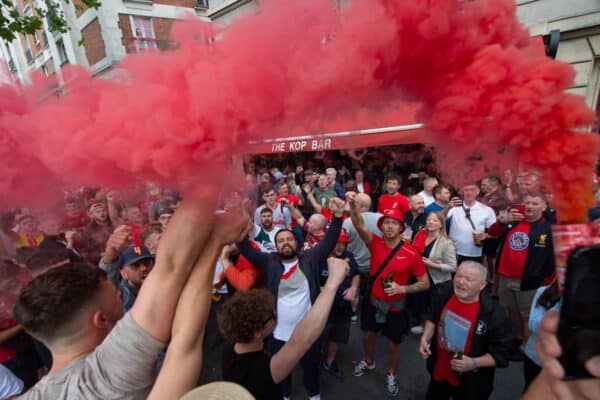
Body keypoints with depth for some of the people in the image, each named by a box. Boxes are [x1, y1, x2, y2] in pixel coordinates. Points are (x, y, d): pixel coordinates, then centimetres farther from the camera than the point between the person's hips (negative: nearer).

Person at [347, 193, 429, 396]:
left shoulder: (411, 253, -18)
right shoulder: (375, 243, -15)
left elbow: (425, 283, -9)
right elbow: (359, 225, -34)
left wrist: (402, 288, -24)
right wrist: (353, 204, -51)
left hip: (395, 306, -2)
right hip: (373, 301, 2)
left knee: (394, 343, 15)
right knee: (368, 335, 22)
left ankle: (391, 374, 45)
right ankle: (368, 361, 52)